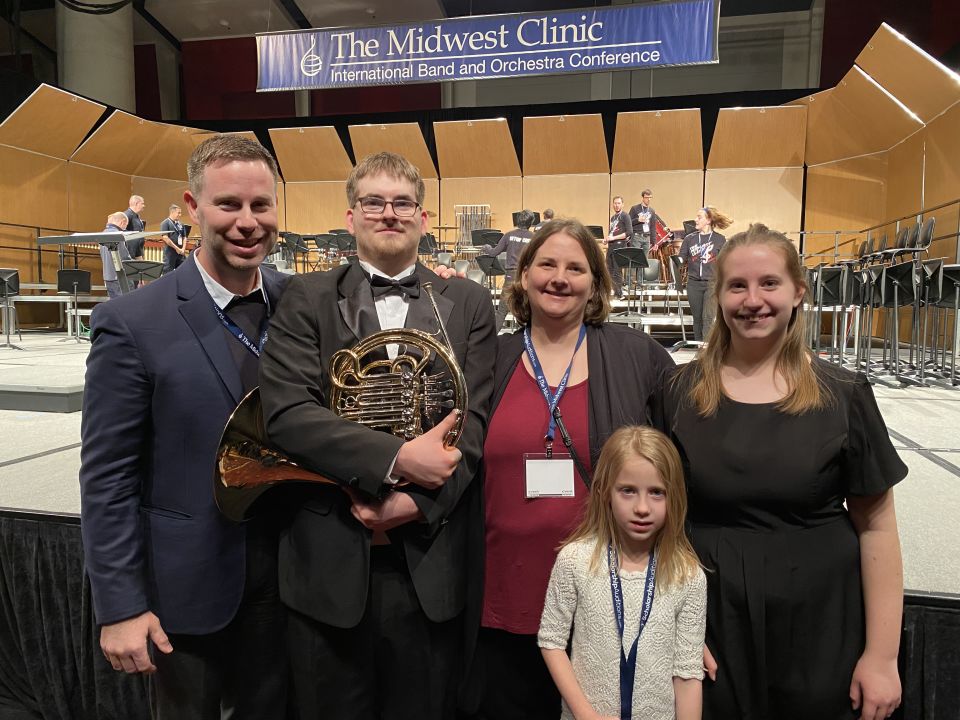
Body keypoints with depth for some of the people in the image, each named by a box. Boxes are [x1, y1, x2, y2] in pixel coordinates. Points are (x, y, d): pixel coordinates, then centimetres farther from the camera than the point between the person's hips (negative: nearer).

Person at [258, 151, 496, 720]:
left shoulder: (469, 303, 4)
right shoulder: (308, 299, 0)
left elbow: (475, 423, -3)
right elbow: (287, 413, -13)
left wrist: (418, 502, -16)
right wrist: (399, 457, -21)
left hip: (429, 560, 1)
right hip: (330, 561, 0)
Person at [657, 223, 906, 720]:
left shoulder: (844, 395, -6)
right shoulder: (682, 392, -5)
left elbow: (876, 526, -3)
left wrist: (881, 655, -3)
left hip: (817, 628, 0)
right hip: (710, 622, 1)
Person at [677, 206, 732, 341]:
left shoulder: (719, 239, 1)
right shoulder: (690, 238, 6)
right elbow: (681, 258, 6)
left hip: (712, 283, -3)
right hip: (693, 284, 3)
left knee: (708, 317, -10)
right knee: (697, 318, 10)